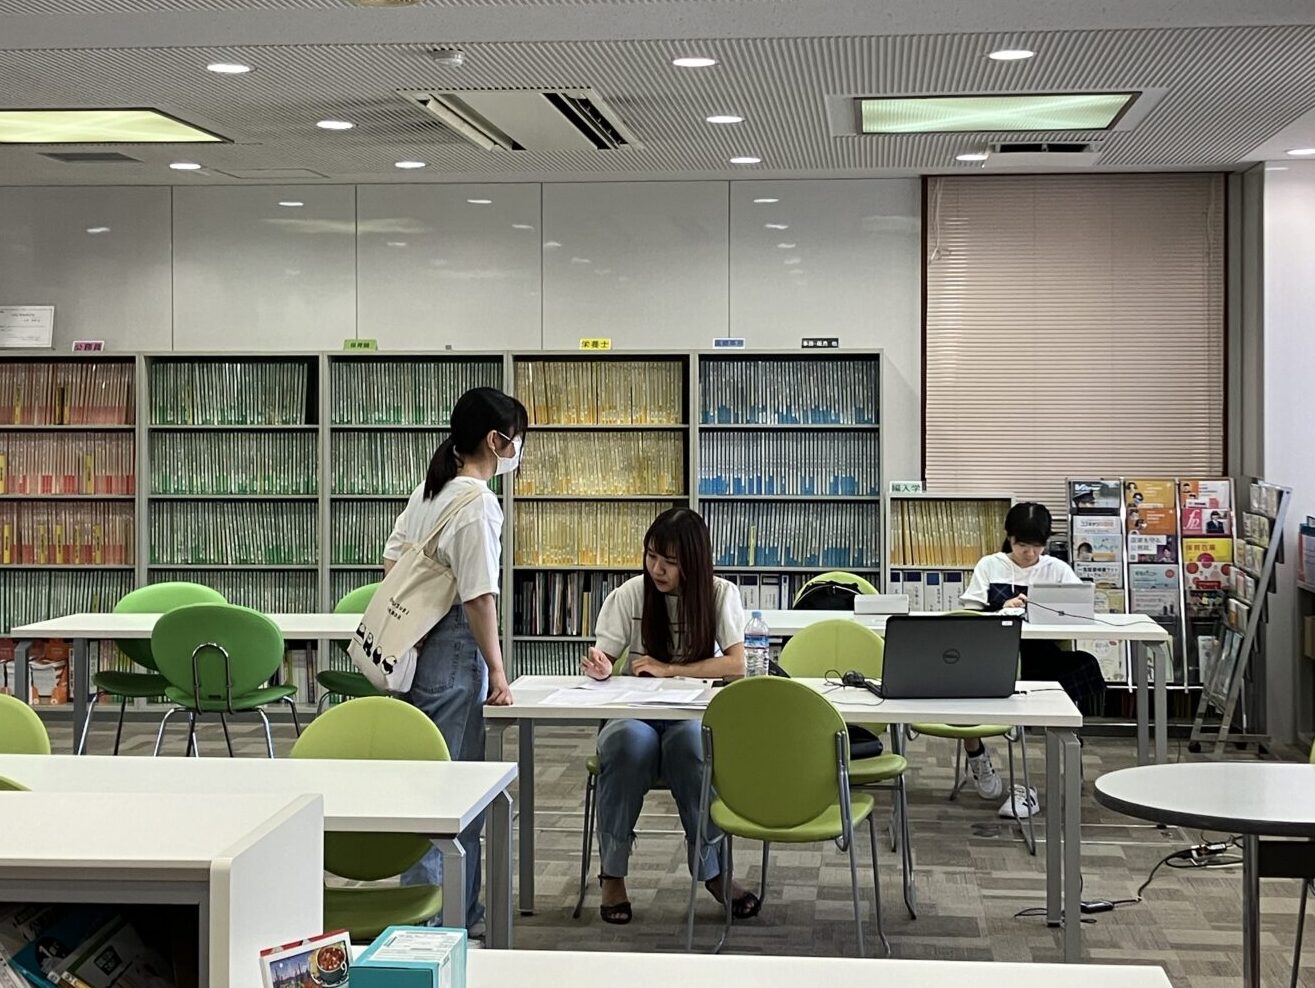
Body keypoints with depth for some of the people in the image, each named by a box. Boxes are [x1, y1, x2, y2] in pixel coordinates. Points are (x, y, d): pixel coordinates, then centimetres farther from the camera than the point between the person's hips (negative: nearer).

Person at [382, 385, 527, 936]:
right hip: (455, 653, -9)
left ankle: (462, 913, 27)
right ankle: (427, 923, 4)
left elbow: (392, 560, 17)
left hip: (419, 646, 9)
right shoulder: (479, 504, -16)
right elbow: (479, 597, -17)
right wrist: (497, 670, -11)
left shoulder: (429, 491, 11)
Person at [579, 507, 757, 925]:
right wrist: (599, 667, -23)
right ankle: (613, 874, -20)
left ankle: (710, 869, -22)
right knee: (632, 742, -36)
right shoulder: (630, 595, 1)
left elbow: (735, 664, -11)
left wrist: (668, 669, -17)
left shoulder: (720, 595, -1)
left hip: (695, 714, -1)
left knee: (689, 740, -38)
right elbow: (603, 661, 2)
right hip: (634, 713, 1)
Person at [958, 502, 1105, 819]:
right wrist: (1002, 609, -15)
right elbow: (970, 613, 4)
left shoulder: (1057, 569, 15)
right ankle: (974, 752, 5)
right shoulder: (989, 566, 14)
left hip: (1041, 659, 1)